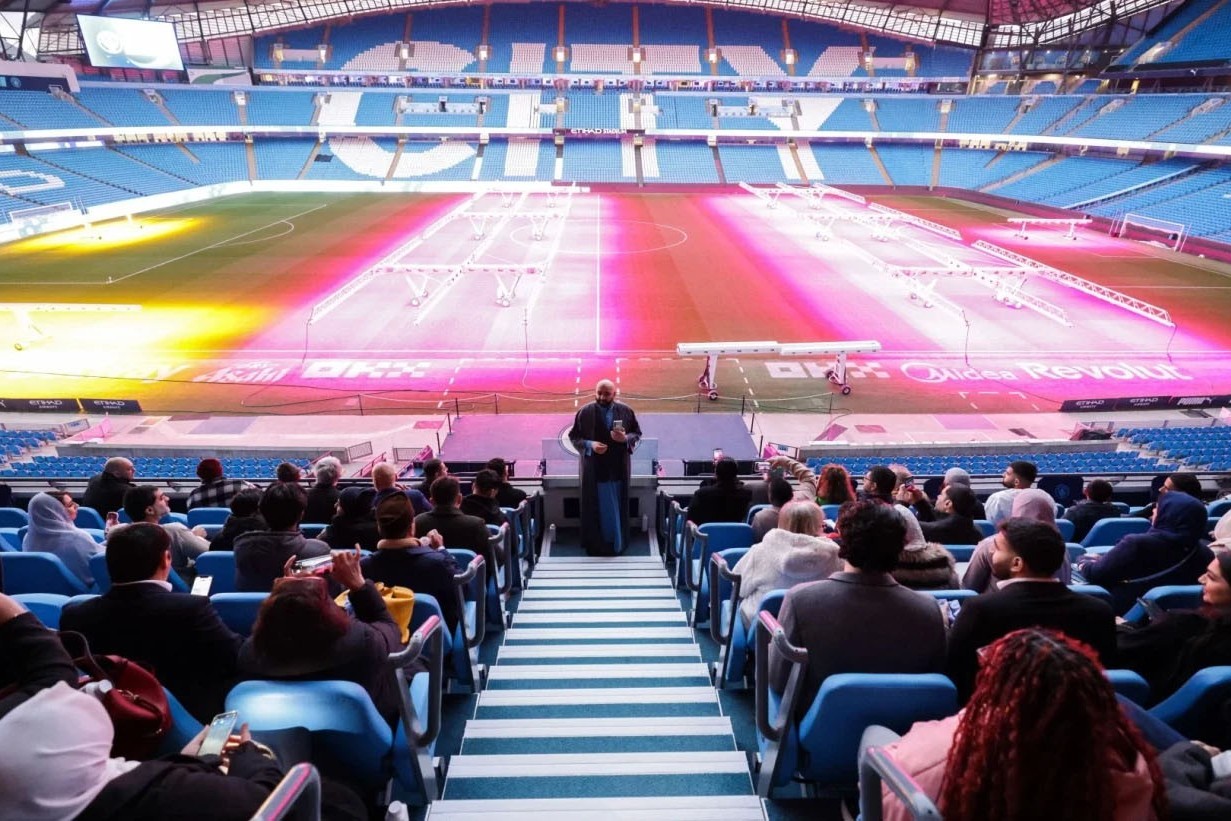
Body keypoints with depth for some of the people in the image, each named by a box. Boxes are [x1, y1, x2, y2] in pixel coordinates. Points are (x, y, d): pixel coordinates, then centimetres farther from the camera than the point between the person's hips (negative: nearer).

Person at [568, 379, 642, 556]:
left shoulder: (625, 411, -1)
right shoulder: (585, 412, -6)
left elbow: (637, 433, 6)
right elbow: (573, 437, -1)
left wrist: (625, 438, -16)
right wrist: (589, 445, -18)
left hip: (618, 468, 2)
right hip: (593, 469, -1)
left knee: (617, 507, 10)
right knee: (594, 508, 5)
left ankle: (617, 544, 23)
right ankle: (595, 545, 16)